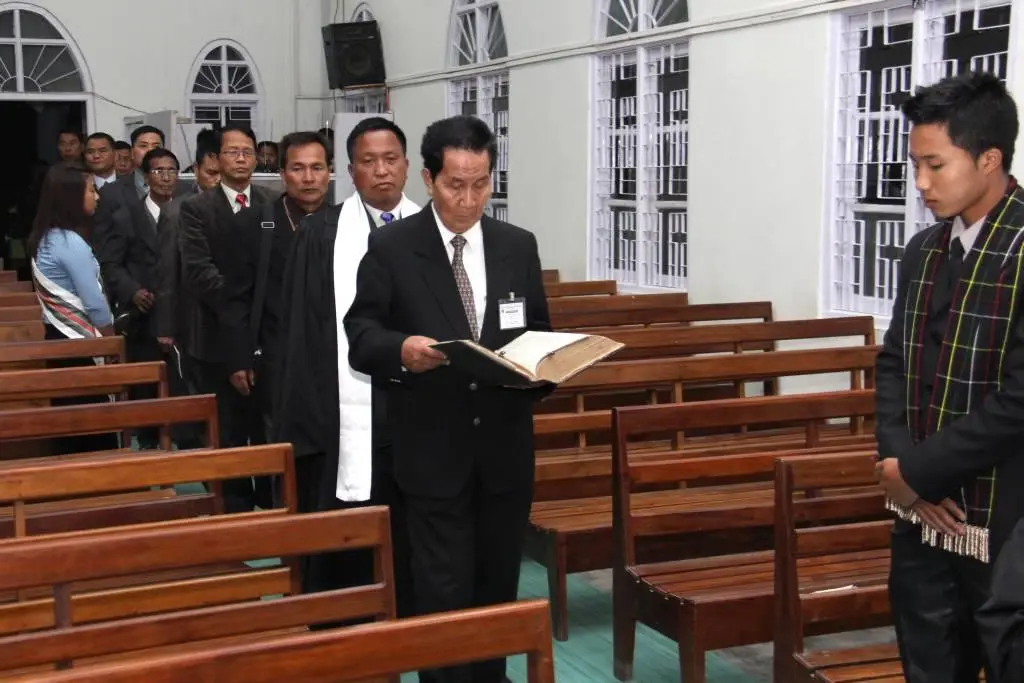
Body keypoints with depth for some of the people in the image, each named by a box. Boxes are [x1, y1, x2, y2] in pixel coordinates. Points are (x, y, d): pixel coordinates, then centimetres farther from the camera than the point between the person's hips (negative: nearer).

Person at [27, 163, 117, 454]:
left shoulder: (45, 237, 9)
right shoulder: (71, 242, -18)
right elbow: (94, 303, -17)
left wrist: (104, 339, 14)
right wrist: (112, 341, 0)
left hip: (58, 337, 9)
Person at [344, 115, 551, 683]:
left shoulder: (519, 246, 6)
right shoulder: (391, 246, -4)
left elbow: (538, 334, 11)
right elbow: (360, 332, -6)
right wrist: (402, 349, -26)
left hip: (505, 446, 4)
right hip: (434, 451, -4)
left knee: (499, 582, 16)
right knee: (443, 590, 0)